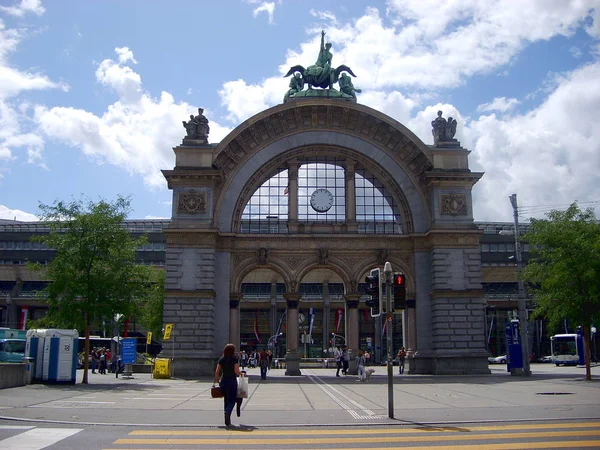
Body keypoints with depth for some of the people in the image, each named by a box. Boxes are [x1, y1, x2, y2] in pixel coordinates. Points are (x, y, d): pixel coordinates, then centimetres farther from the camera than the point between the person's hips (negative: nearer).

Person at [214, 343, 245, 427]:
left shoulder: (221, 359, 3)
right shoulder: (234, 359, -8)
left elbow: (217, 371, 0)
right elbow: (236, 371, -15)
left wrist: (216, 380, 10)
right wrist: (241, 374, 4)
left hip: (223, 381, 4)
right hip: (232, 381, -4)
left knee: (226, 400, 15)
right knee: (232, 400, 4)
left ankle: (227, 420, 17)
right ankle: (227, 412, -25)